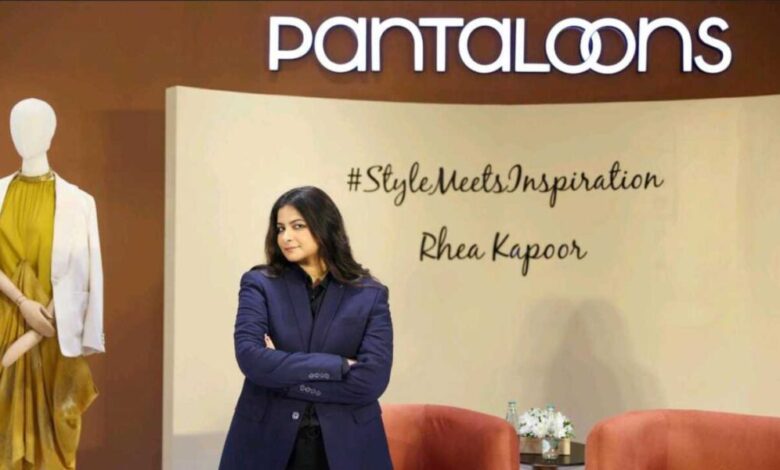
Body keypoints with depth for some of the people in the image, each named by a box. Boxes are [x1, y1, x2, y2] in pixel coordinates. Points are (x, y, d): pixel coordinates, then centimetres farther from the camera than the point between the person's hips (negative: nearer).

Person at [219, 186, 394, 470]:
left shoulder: (369, 294, 1)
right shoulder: (259, 284, 2)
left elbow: (372, 379, -10)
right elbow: (250, 357, -13)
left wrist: (282, 376, -10)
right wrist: (336, 366, -14)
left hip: (346, 447, 0)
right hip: (269, 444, 0)